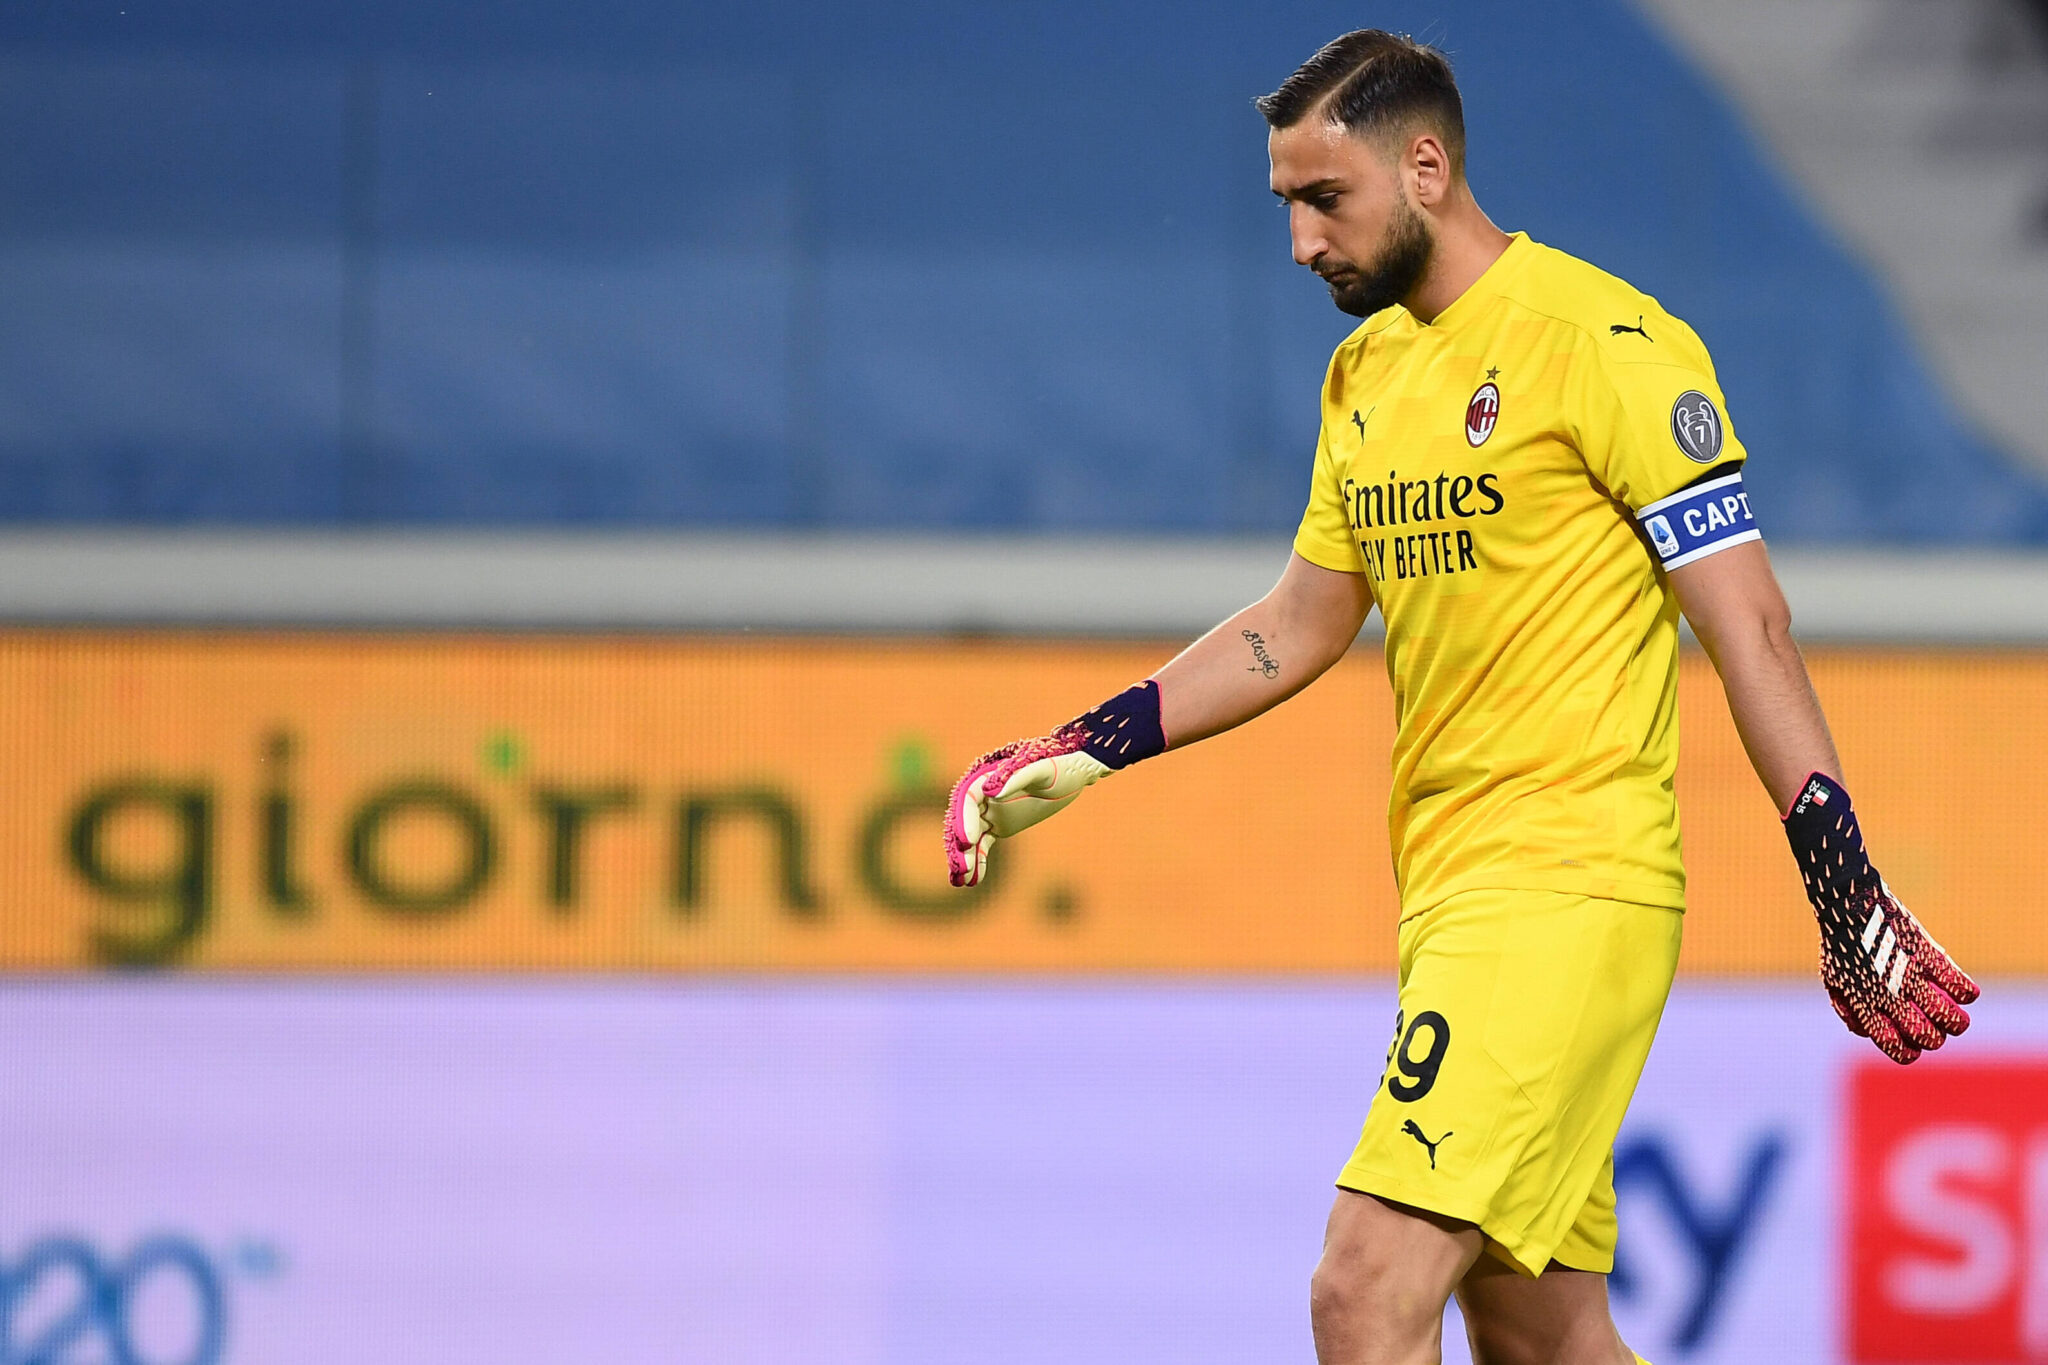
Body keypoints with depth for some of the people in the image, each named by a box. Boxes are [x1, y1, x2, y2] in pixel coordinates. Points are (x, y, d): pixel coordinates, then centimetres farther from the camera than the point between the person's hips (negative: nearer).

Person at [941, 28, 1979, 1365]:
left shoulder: (1600, 340, -10)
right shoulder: (1367, 370, 15)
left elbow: (1749, 620, -11)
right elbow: (1302, 626, 25)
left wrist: (1847, 888, -15)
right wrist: (1083, 751, 17)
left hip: (1569, 890, -8)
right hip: (1452, 898, 8)